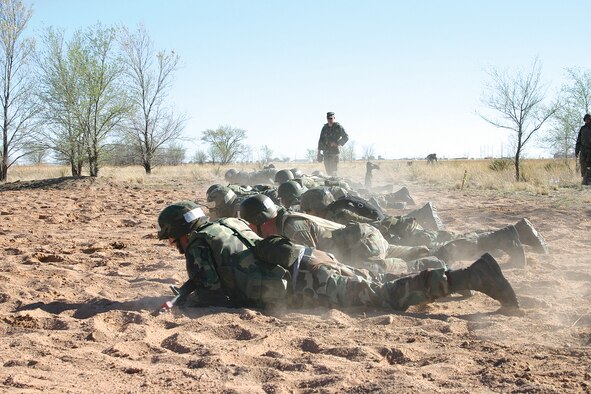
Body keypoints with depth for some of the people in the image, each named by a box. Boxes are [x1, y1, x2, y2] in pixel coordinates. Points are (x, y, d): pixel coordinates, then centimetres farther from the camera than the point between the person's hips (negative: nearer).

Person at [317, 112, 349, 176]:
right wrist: (319, 151, 9)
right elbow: (321, 140, 16)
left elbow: (346, 137, -3)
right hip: (326, 152, 5)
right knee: (328, 170, 7)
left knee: (333, 170, -13)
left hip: (334, 151, -5)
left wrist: (337, 144, -12)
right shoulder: (325, 128, 12)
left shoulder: (338, 127, -3)